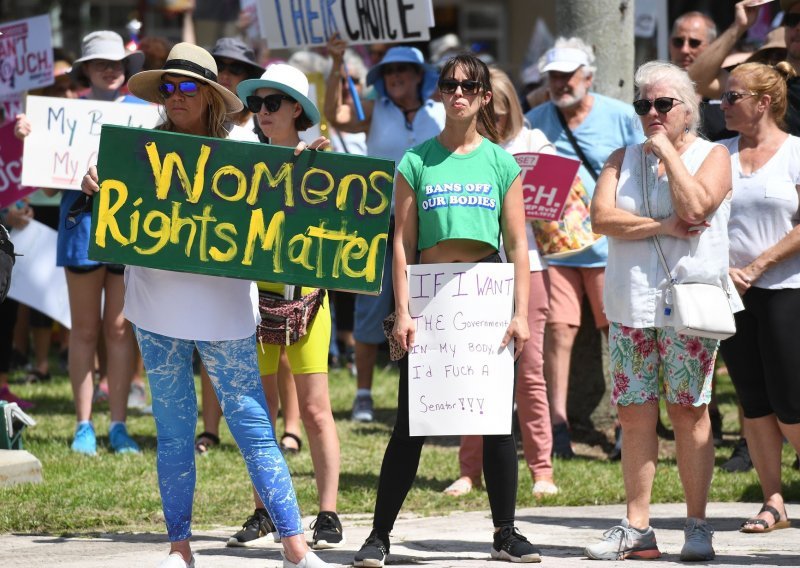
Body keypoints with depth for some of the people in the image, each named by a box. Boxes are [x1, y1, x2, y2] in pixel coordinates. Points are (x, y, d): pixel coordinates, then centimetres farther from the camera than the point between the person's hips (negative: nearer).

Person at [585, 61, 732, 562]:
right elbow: (602, 218, -1)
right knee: (634, 414, 3)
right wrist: (661, 227, -11)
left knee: (689, 411, -3)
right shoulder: (624, 158, 14)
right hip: (630, 305, 4)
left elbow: (694, 206, -15)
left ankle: (697, 526, 3)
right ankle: (637, 529, 7)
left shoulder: (712, 155, 4)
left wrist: (666, 150, -7)